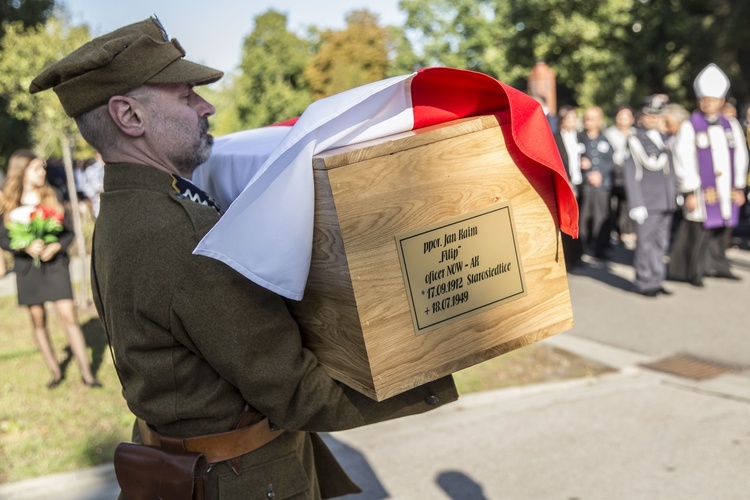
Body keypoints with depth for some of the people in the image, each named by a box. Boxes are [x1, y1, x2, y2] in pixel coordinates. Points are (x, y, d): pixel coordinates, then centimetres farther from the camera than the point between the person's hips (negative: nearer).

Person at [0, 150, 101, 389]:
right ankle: (55, 371, 20)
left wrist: (56, 246, -16)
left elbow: (69, 232, 4)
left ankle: (86, 372, -4)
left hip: (55, 264, -1)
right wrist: (26, 247, -18)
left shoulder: (53, 197, 1)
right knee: (38, 320, 7)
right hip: (27, 267, 1)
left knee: (69, 316, -8)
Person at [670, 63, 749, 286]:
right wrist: (689, 192, -12)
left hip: (726, 191, 5)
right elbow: (683, 161, -8)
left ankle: (719, 265, 26)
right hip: (702, 191, -5)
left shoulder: (731, 125, 10)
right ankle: (694, 271, 9)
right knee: (699, 231, -4)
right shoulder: (689, 127, -5)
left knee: (721, 230, 12)